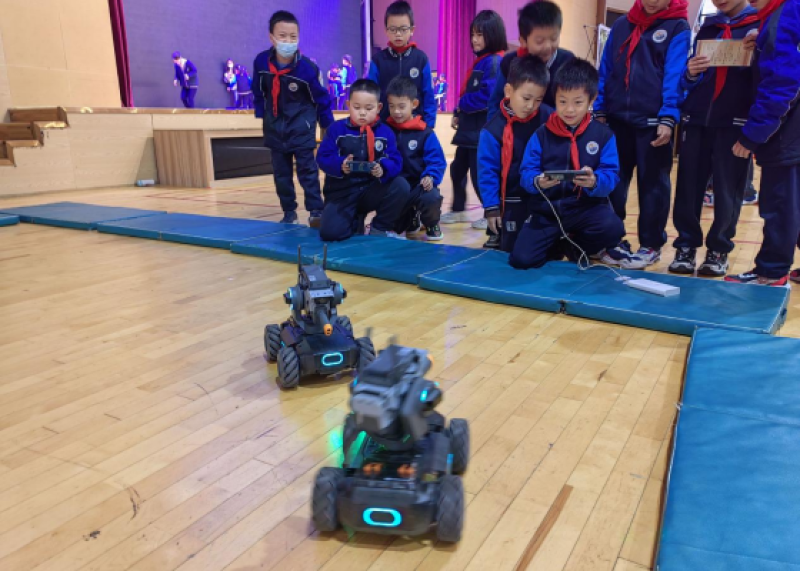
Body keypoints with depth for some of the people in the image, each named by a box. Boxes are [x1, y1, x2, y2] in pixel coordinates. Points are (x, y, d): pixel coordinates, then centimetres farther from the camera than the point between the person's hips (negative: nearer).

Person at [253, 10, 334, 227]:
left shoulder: (307, 68, -19)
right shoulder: (261, 62, -10)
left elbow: (321, 98, -8)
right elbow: (259, 91, 7)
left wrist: (328, 126, -2)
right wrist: (261, 114, 10)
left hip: (301, 126, -4)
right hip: (275, 127, 4)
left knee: (307, 169, -3)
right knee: (281, 172, 10)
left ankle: (316, 211, 1)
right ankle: (289, 212, 20)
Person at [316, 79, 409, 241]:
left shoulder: (385, 132, 3)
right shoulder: (337, 129, 0)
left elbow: (395, 161, -6)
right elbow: (323, 158, -7)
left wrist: (383, 169, -30)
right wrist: (340, 165, -28)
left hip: (373, 190, 2)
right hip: (342, 192, -2)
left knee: (401, 186, -26)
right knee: (330, 232, -25)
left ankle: (380, 228, -3)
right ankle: (355, 221, 13)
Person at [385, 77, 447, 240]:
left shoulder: (425, 133, -4)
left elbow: (437, 161, -8)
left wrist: (431, 177, -25)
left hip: (418, 185, -2)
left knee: (432, 197, -35)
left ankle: (431, 224, 3)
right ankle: (411, 219, 31)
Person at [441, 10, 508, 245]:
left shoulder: (495, 62, -14)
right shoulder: (481, 60, 16)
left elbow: (487, 95, -25)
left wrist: (461, 106, -13)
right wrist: (458, 114, 6)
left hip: (483, 130, -10)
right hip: (469, 128, 10)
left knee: (480, 174, -2)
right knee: (457, 168, 16)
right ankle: (458, 210, 31)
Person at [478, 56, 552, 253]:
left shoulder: (548, 119, -7)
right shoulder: (494, 129, -12)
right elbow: (487, 170, -9)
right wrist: (491, 207, -9)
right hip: (513, 202, -1)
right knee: (511, 253, 11)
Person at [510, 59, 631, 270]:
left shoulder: (603, 135, 0)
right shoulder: (542, 134, 1)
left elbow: (611, 175, -6)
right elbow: (526, 173, -4)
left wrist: (594, 181, -30)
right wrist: (537, 182, -28)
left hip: (586, 207, 0)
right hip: (547, 209, 0)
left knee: (613, 227, -33)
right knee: (521, 259, -16)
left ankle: (574, 247, 3)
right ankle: (555, 244, 19)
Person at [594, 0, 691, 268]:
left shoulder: (678, 28, 2)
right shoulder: (621, 25, 14)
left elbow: (675, 75, -9)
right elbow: (606, 70, 13)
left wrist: (668, 118, -19)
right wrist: (599, 110, 5)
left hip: (654, 122, -4)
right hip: (617, 118, 4)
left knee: (652, 183, 3)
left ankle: (651, 245, 13)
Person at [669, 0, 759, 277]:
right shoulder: (707, 28, 17)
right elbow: (689, 79, 14)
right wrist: (691, 73, -9)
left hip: (735, 123, -3)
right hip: (697, 120, 3)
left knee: (728, 189, 0)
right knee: (688, 185, -1)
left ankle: (719, 249, 11)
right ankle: (686, 245, 8)